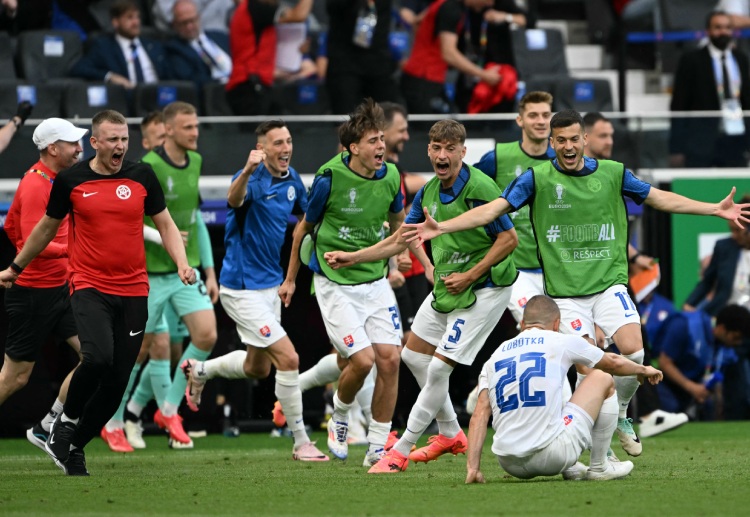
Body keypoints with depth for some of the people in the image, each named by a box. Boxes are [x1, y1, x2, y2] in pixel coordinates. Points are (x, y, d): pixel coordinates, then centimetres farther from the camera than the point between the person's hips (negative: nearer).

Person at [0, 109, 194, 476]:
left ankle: (75, 446, 18)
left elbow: (165, 225, 12)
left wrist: (182, 263, -6)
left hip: (133, 292, 3)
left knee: (118, 381, 0)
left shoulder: (142, 177, 4)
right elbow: (47, 227, 15)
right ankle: (66, 422, -1)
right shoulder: (70, 180, 0)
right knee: (97, 358, -27)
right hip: (89, 287, -3)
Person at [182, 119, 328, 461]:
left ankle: (200, 371, 48)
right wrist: (248, 172, -66)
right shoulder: (254, 179, -21)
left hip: (271, 284, 9)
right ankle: (301, 443, -4)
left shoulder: (291, 180, 3)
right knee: (288, 359, -15)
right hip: (243, 288, -9)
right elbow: (234, 200, -45)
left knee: (257, 368, 23)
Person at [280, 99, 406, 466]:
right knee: (362, 359, -16)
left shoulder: (390, 177, -3)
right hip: (335, 284, -4)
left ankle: (377, 448, 6)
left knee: (389, 358, -6)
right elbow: (304, 227, 2)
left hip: (375, 281, 4)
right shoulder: (330, 177, -15)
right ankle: (339, 418, 16)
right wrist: (290, 279, 10)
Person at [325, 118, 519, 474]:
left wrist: (469, 276, -20)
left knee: (438, 368, -11)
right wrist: (352, 257, 7)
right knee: (413, 355, 17)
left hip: (483, 289, -9)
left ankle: (400, 452, -3)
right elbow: (399, 241, 14)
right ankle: (450, 434, 32)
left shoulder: (478, 188, -21)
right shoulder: (428, 193, 4)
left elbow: (509, 238, -20)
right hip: (447, 286, 9)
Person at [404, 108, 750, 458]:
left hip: (609, 283, 2)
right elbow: (493, 209, -3)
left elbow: (659, 198, 15)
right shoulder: (537, 178, 0)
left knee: (633, 352, -16)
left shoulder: (613, 173, 6)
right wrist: (441, 227, -14)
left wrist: (716, 209, 12)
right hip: (565, 293, -2)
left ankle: (620, 415, 12)